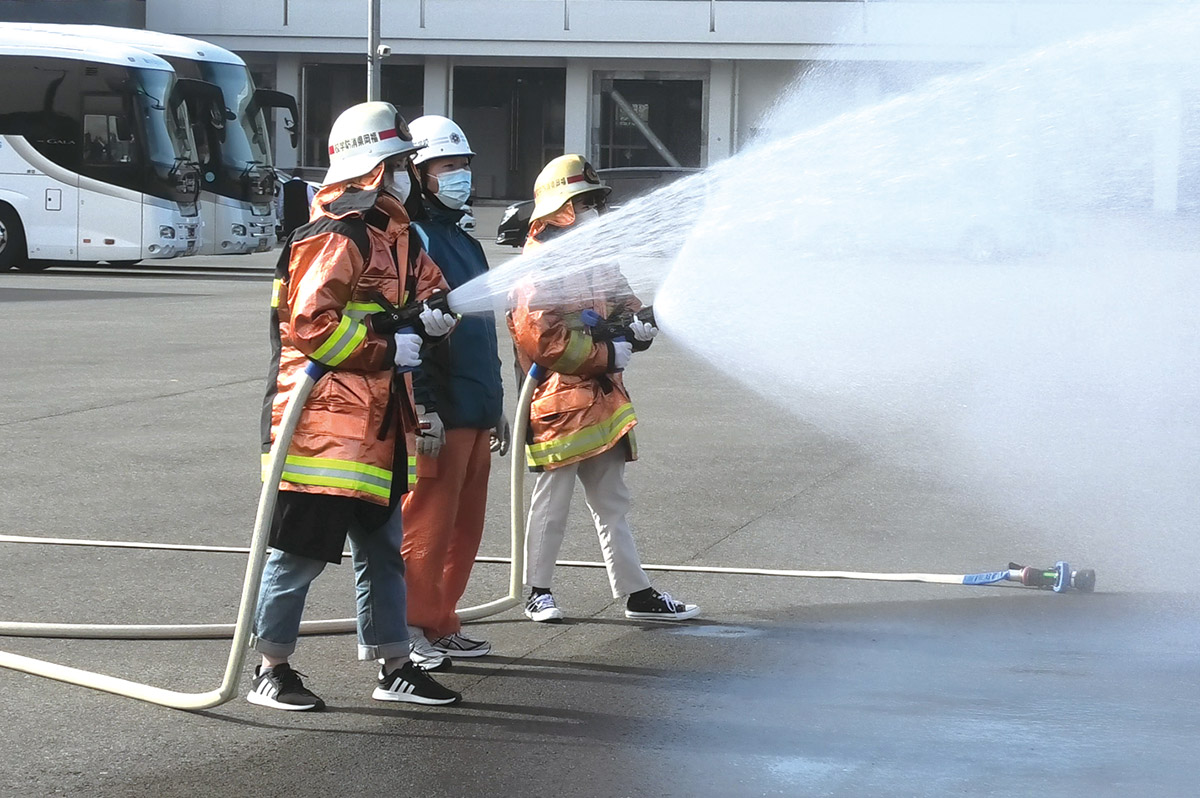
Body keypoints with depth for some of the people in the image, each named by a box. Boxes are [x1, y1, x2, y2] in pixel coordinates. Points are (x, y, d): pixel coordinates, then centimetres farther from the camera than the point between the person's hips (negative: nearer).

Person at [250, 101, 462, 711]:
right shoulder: (335, 237, -15)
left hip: (379, 422, 10)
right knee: (302, 548, -5)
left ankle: (393, 668, 23)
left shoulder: (392, 234, 16)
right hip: (325, 416, -10)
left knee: (383, 546, 15)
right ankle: (269, 671, 4)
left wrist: (434, 311, 1)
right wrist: (388, 347, -16)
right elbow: (310, 325, -22)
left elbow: (427, 284, 25)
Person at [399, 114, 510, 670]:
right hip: (437, 415, -9)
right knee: (426, 526, -6)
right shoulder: (412, 236, -9)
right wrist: (421, 408, -21)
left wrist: (496, 405, 25)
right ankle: (411, 629, 2)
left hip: (476, 413, 9)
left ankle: (441, 625, 20)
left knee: (465, 527, 12)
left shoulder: (463, 240, 21)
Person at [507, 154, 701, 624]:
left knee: (612, 502, 11)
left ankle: (636, 593, 15)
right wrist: (609, 355, -16)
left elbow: (621, 301, 21)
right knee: (552, 501, 0)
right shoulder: (539, 271, -12)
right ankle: (538, 591, 12)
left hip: (602, 400, 8)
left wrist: (637, 324, -5)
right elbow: (544, 340, -20)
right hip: (558, 401, -8)